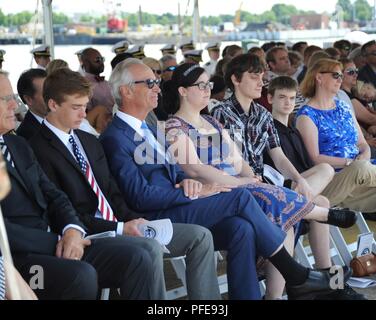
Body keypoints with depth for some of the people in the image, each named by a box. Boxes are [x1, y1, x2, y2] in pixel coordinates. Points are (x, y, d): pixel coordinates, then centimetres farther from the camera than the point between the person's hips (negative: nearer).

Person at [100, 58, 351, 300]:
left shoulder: (147, 128, 21)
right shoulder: (114, 138, -9)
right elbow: (140, 197, -17)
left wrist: (187, 181, -1)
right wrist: (196, 193, -14)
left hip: (176, 211, 8)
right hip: (157, 220, -8)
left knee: (241, 229, -18)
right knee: (240, 197, -17)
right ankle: (296, 277, -6)